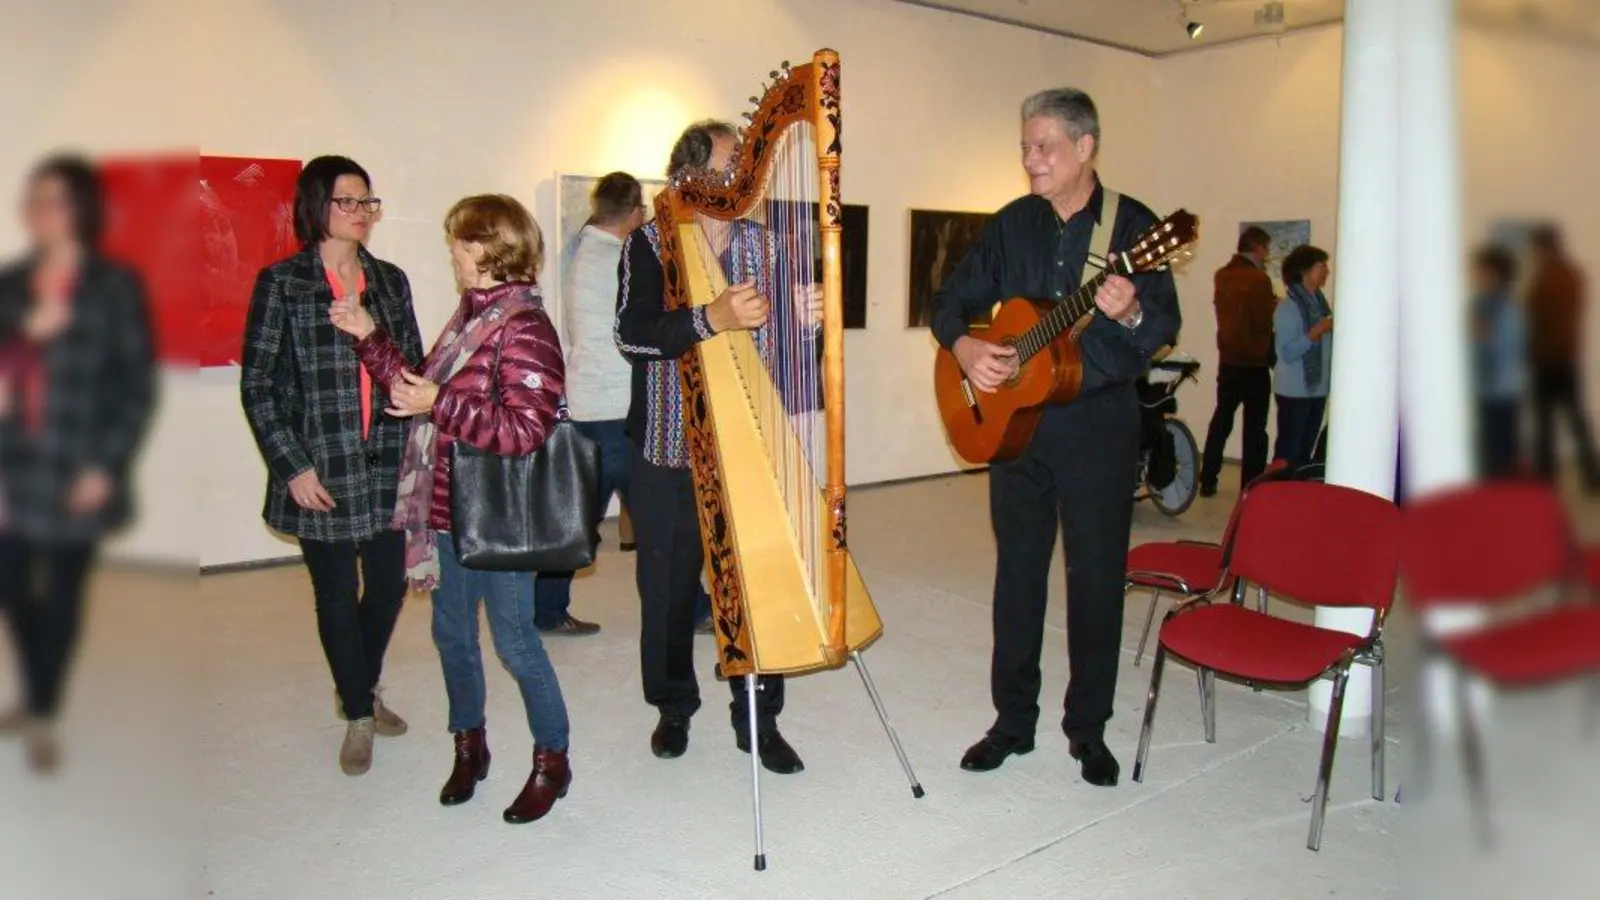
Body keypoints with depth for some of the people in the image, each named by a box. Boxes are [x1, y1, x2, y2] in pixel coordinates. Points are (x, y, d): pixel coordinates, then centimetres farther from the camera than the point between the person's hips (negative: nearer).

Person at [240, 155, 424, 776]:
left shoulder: (389, 280, 9)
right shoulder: (282, 282, -3)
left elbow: (415, 368, 12)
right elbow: (257, 384, -4)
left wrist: (416, 443, 2)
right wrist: (292, 466, -10)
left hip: (388, 463, 4)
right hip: (321, 470, -3)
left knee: (389, 584, 9)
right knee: (337, 596, 7)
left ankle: (362, 691, 35)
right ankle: (358, 717, 25)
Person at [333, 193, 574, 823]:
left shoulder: (523, 327, -17)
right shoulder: (469, 316, 10)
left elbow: (526, 429, -23)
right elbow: (419, 387, 16)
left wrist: (441, 404, -25)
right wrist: (368, 337, 13)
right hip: (448, 510, 8)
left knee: (513, 638, 3)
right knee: (451, 631, 17)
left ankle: (551, 760, 21)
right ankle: (469, 746, 36)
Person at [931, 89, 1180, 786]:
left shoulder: (1133, 224, -3)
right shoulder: (1011, 224, 7)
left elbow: (1165, 330, -7)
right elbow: (952, 300, 10)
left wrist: (1130, 314, -29)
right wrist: (963, 346, -10)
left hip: (1100, 422, -3)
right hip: (1013, 419, 3)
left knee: (1097, 576, 5)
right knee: (1017, 572, 9)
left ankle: (1088, 728, 21)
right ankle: (1013, 720, 23)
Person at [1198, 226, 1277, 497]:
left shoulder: (1221, 276, 5)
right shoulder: (1258, 279, -17)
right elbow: (1265, 321, -16)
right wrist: (1274, 305, 3)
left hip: (1228, 358, 6)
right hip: (1255, 362, -6)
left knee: (1221, 419, 14)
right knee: (1254, 427, 2)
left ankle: (1207, 481, 15)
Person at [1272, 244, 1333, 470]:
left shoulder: (1320, 303, 10)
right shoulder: (1288, 308, -13)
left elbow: (1324, 346, 17)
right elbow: (1287, 353, -19)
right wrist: (1317, 331, -22)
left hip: (1318, 388, 8)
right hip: (1294, 391, -8)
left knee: (1305, 451, 12)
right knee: (1287, 452, -4)